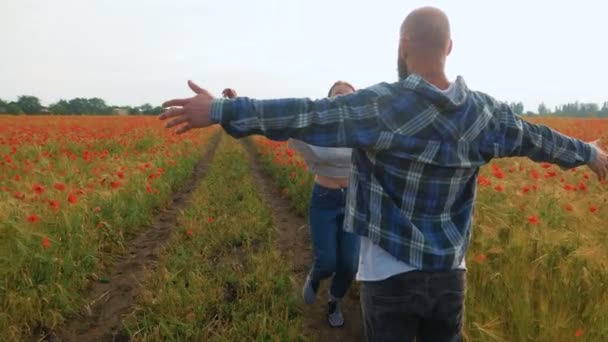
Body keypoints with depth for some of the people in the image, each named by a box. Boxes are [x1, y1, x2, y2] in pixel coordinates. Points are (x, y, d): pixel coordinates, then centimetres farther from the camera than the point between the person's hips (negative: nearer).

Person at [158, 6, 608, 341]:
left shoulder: (382, 105, -18)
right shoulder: (485, 112, 0)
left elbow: (305, 116, -23)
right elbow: (539, 140, 16)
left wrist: (221, 110, -20)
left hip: (389, 276, -4)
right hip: (449, 277, 5)